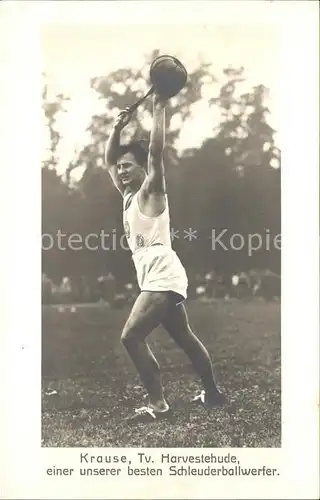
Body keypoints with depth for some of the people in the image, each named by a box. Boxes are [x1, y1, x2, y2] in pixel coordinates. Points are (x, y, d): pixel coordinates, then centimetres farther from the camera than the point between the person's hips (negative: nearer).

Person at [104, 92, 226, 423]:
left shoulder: (150, 191, -5)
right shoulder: (126, 194, 16)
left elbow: (156, 151, -17)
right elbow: (108, 160, 23)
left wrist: (158, 108, -13)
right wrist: (118, 128, 15)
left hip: (163, 277, -10)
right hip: (156, 279, 10)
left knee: (131, 337, -15)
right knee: (185, 339, 17)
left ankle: (158, 405, -11)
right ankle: (212, 394, 29)